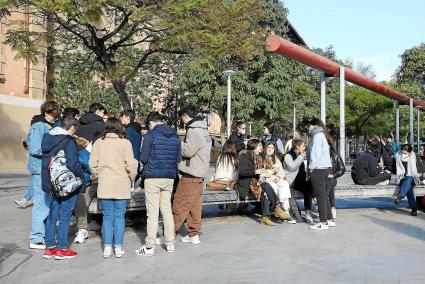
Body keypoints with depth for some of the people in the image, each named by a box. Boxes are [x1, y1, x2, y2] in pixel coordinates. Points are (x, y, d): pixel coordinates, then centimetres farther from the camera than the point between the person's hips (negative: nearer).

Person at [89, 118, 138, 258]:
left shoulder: (98, 142, 2)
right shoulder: (125, 142, -5)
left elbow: (92, 164, 1)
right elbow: (131, 164, -7)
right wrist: (131, 178, 7)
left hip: (104, 185, 2)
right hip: (122, 185, -2)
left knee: (107, 216, 8)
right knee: (119, 216, 5)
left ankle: (107, 247, 10)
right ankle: (118, 248, 9)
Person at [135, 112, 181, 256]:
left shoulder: (150, 135, -8)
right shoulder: (175, 136, 7)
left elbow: (143, 158, -9)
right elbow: (179, 158, 10)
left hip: (153, 177, -5)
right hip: (169, 177, 5)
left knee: (152, 212, -1)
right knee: (167, 210, 14)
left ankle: (149, 247, 4)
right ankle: (170, 243, 19)